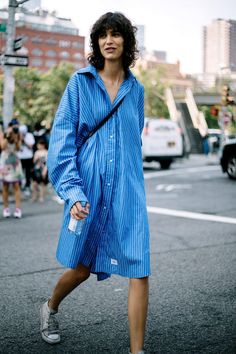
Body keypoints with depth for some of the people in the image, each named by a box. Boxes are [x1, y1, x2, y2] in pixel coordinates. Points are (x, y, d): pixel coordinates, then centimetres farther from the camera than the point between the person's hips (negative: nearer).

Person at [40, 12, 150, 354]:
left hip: (127, 191, 2)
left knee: (139, 271, -6)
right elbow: (62, 140, -7)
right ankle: (50, 308, 45)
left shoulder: (135, 89, 8)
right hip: (89, 189, -2)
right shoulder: (80, 82, -2)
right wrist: (73, 191, -16)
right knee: (82, 268, 13)